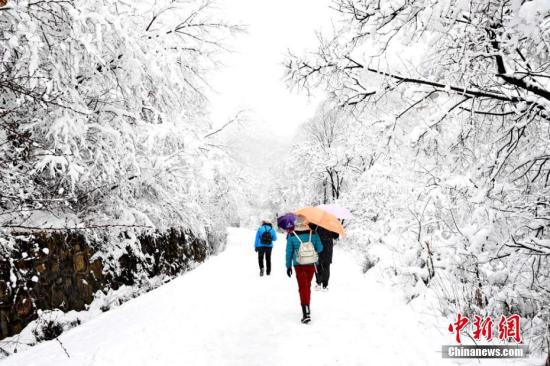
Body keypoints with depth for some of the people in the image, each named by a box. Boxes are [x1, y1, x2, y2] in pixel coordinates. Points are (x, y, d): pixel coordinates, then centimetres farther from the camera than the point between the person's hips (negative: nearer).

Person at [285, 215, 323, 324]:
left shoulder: (291, 235, -9)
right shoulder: (313, 234, -7)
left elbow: (289, 252, -4)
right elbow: (320, 249, -3)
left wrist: (288, 266, 5)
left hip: (299, 266, -2)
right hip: (311, 265, 2)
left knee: (303, 287, 0)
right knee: (308, 286, 19)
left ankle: (306, 313, -12)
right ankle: (307, 308, 34)